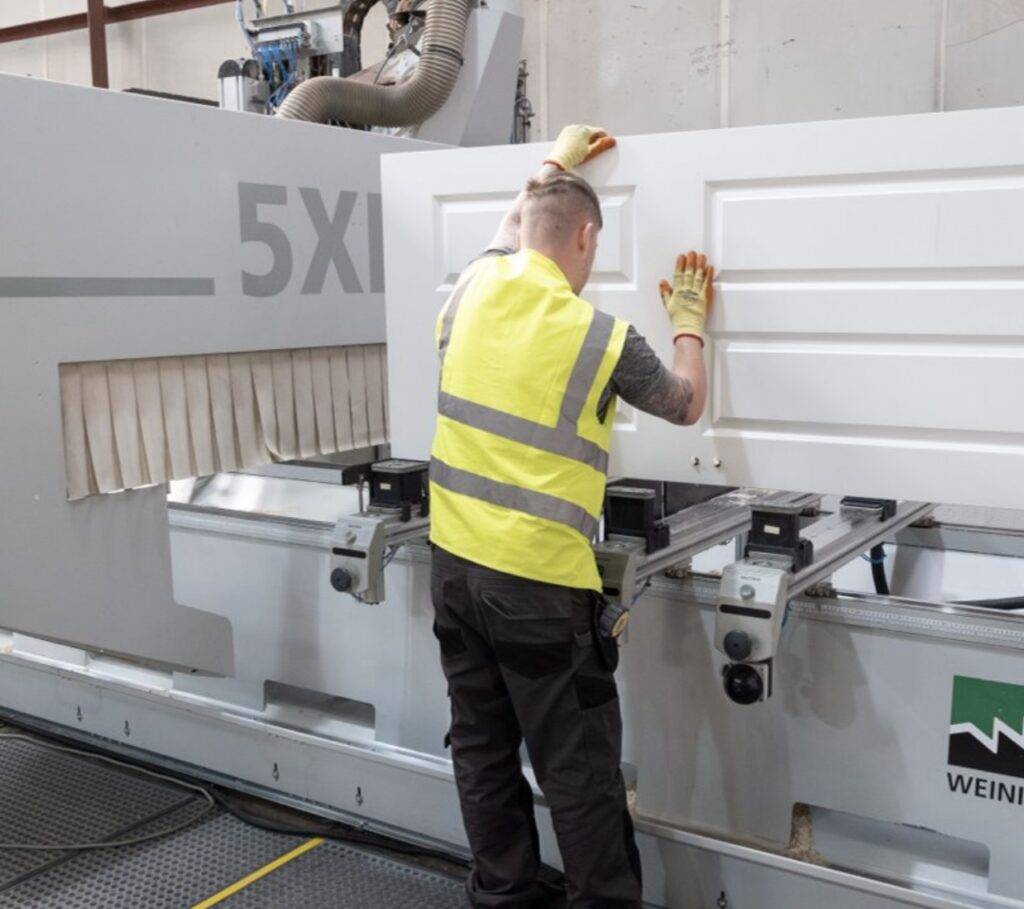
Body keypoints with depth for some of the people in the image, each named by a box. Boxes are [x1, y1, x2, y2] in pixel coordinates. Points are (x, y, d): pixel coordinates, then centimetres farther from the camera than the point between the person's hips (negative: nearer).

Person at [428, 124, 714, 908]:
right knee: (579, 770, 5)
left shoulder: (473, 292, 3)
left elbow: (511, 234, 28)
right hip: (538, 582, -6)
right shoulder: (602, 338, -11)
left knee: (483, 750, 16)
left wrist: (555, 165, 43)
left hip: (455, 563, 6)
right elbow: (687, 404, 9)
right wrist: (690, 325, 25)